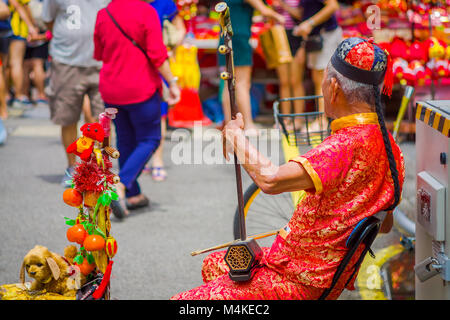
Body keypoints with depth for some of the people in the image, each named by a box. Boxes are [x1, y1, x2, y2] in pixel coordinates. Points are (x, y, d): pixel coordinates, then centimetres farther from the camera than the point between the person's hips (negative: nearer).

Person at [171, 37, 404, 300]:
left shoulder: (348, 145, -28)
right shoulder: (389, 146, 3)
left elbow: (270, 180, -37)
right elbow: (385, 224, 16)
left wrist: (236, 136, -19)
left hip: (298, 284, -10)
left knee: (181, 301, -6)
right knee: (213, 265, 29)